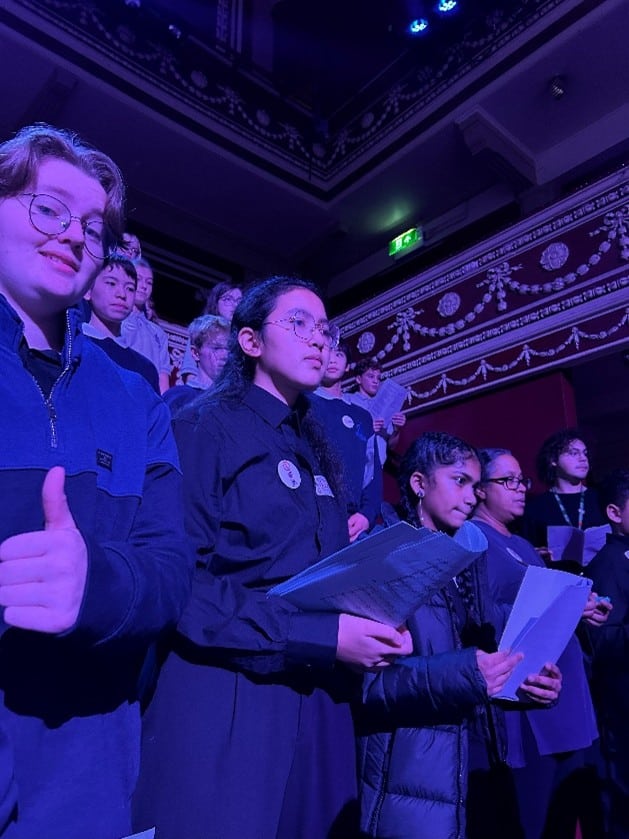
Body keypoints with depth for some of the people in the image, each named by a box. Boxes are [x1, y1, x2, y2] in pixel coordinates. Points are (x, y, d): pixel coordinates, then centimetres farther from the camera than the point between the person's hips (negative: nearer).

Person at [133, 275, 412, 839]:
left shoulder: (317, 453, 15)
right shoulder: (207, 427, -8)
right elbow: (180, 579, -19)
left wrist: (377, 624, -2)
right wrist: (321, 635, -21)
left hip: (317, 703, 7)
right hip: (225, 703, -7)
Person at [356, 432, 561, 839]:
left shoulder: (470, 562, 11)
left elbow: (486, 657, 13)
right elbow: (365, 678, -20)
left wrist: (530, 684, -7)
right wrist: (455, 674, -30)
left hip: (473, 774, 7)